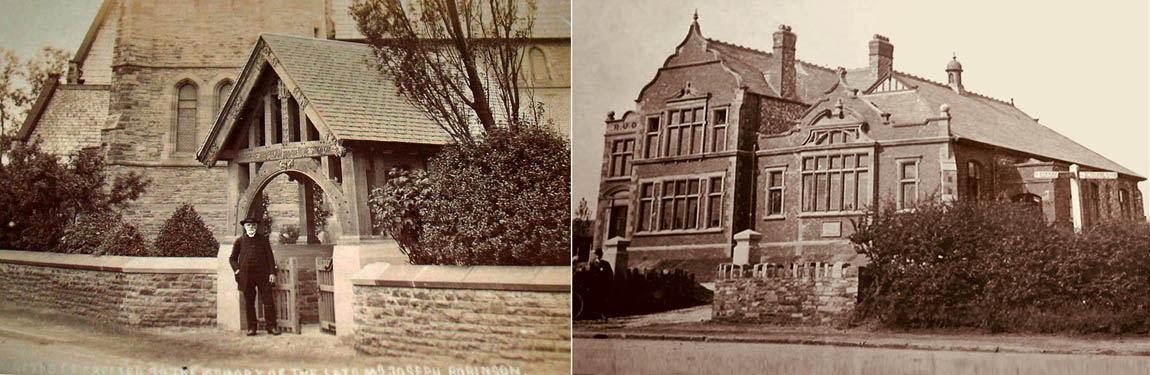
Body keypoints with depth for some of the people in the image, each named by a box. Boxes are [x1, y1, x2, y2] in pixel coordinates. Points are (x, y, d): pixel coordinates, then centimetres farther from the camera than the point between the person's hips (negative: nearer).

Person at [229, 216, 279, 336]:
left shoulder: (263, 240, 9)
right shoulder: (240, 241, 9)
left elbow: (270, 257, 7)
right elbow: (232, 258, 15)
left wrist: (272, 272, -1)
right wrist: (237, 270, -1)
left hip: (263, 274, 0)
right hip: (246, 276, 1)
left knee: (268, 300, -4)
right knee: (249, 302, 4)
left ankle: (271, 326, 1)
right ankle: (251, 327, 11)